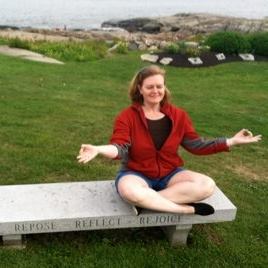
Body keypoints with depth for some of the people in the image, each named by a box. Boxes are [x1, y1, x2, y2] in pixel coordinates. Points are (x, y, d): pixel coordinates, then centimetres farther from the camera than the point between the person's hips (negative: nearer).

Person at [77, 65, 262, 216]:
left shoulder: (179, 115, 0)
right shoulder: (126, 117, -10)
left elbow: (196, 146, 4)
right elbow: (120, 148, -19)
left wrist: (232, 141, -1)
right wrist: (98, 149, -41)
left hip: (170, 174, 4)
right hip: (137, 174, -3)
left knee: (207, 185, -24)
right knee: (128, 191, -41)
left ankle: (146, 202, -23)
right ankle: (187, 209, -26)